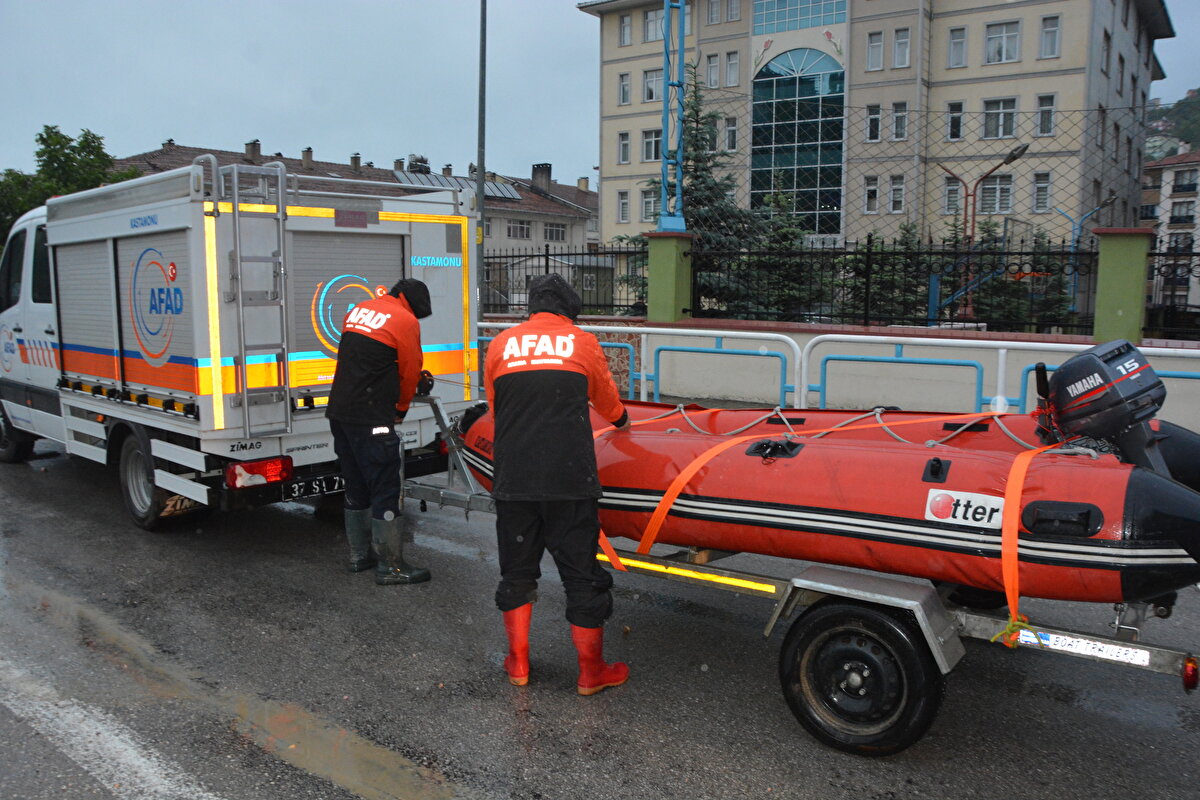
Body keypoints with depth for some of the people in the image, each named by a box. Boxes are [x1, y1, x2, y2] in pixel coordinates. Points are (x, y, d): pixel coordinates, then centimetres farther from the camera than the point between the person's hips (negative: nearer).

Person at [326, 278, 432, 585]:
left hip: (339, 413, 8)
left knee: (356, 488, 17)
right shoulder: (406, 321, -7)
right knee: (385, 490, -2)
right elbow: (410, 372, -1)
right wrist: (401, 409, 16)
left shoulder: (358, 310, 16)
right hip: (371, 420, -8)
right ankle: (391, 566, 3)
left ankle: (359, 555, 27)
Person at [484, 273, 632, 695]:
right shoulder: (583, 343, 6)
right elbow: (607, 399, 23)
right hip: (570, 481, -2)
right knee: (582, 575, 8)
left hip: (512, 481, 2)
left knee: (516, 572, 16)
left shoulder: (501, 344, 9)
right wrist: (622, 422, 46)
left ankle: (519, 664, 26)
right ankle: (591, 672, 19)